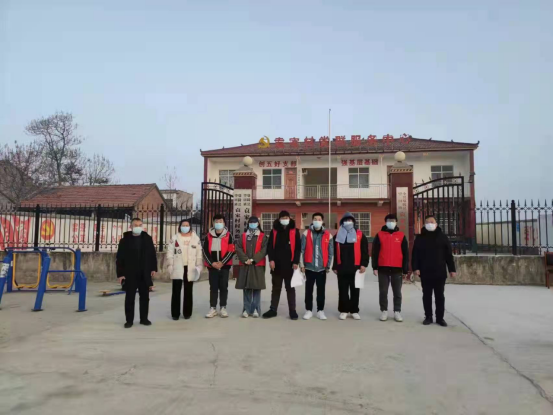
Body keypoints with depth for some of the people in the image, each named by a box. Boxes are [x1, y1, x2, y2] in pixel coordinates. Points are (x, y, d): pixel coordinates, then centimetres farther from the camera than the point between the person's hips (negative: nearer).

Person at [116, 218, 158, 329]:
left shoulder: (147, 238, 5)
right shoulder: (125, 240, -1)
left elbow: (152, 254, 9)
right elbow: (120, 258, -3)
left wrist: (153, 268, 4)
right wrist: (120, 273, -8)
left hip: (145, 274, 2)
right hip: (130, 274, -2)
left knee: (145, 297, 9)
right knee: (130, 298, 4)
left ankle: (144, 319, 20)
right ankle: (129, 320, 15)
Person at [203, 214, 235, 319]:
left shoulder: (228, 235, 1)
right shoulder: (209, 236, 6)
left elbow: (231, 251, -4)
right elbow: (205, 251, 3)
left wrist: (222, 262, -11)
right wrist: (212, 263, -9)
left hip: (224, 266, -1)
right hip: (212, 266, 1)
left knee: (223, 287, 4)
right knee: (213, 287, 6)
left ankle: (223, 308, 13)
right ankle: (213, 308, 12)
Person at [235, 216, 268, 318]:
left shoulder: (263, 236, 6)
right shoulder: (243, 236, 13)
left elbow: (264, 250, -5)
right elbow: (238, 248, 2)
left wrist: (253, 259, -14)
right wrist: (245, 259, -11)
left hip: (258, 265, -2)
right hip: (245, 265, 2)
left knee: (257, 288, -1)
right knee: (246, 288, 3)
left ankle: (256, 309, 6)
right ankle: (247, 309, 10)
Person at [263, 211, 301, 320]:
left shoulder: (294, 231, 4)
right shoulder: (274, 231, 8)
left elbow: (298, 247, 0)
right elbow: (270, 246, 4)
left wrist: (296, 262, -8)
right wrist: (271, 259, -8)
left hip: (289, 265, -1)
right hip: (277, 264, 2)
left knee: (290, 288, 6)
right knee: (276, 288, 11)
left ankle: (292, 311, 12)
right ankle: (273, 310, 18)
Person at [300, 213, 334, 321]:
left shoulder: (328, 235, 3)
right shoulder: (306, 234, 1)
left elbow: (330, 252, 6)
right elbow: (302, 250, 0)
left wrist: (329, 266, 4)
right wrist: (302, 264, -2)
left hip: (322, 268, 1)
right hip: (309, 267, -1)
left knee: (321, 291, 7)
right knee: (309, 290, 5)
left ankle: (321, 311, 17)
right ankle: (309, 310, 16)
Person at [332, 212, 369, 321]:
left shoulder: (360, 235, 5)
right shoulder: (338, 236, 9)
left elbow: (365, 251, 1)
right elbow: (334, 252, 10)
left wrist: (364, 264, -9)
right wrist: (335, 266, 6)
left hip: (355, 268, -1)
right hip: (342, 268, 1)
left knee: (355, 290, 7)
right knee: (343, 290, 5)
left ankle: (354, 311, 18)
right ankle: (344, 311, 15)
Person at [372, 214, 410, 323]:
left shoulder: (401, 236, 6)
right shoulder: (379, 235, 4)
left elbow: (406, 254, 6)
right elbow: (375, 252, 3)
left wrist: (405, 270, 2)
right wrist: (375, 267, -3)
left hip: (397, 269, 1)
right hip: (383, 269, 0)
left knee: (397, 292, 7)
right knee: (383, 292, 5)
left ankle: (397, 312, 16)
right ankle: (384, 311, 14)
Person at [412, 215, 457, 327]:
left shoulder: (442, 237, 4)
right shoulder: (420, 238, 5)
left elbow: (449, 255, 4)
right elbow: (415, 254, 2)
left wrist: (452, 269, 0)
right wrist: (415, 268, -8)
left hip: (440, 273, 0)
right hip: (425, 273, 0)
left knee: (440, 296, 6)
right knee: (427, 295, 7)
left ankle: (440, 318, 15)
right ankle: (428, 317, 16)